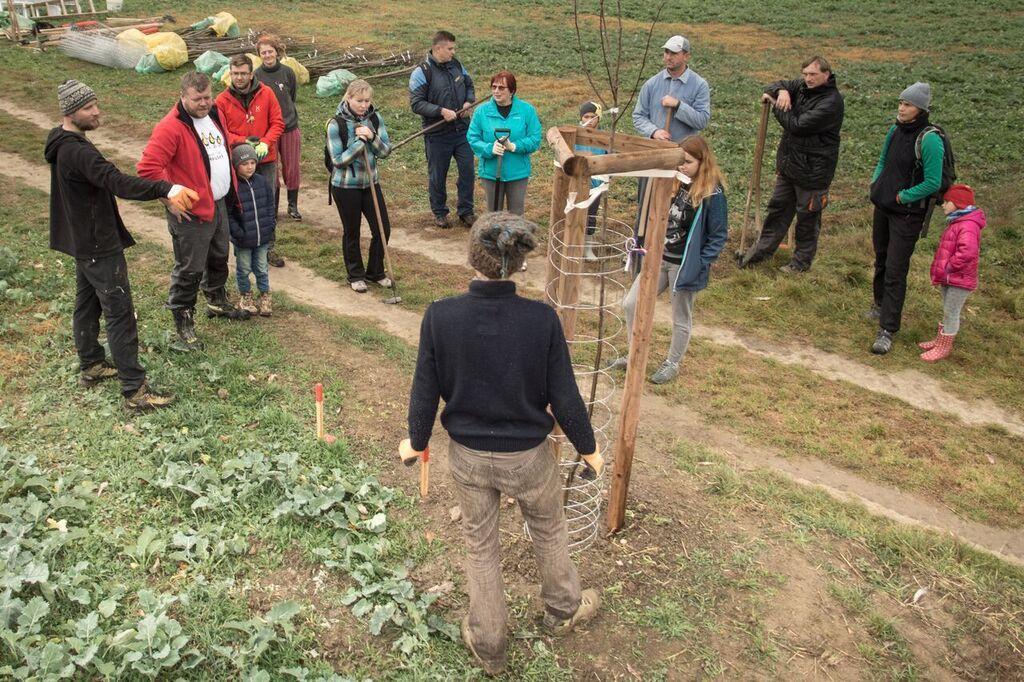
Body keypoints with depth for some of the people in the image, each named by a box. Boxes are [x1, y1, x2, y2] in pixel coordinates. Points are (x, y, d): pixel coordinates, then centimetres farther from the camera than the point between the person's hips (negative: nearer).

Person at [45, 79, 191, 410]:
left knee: (87, 303, 21)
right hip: (99, 246, -11)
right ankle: (134, 390, -5)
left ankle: (91, 365, 36)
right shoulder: (77, 151, -26)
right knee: (119, 313, -8)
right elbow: (117, 182, -39)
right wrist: (166, 189, -51)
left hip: (82, 241, 11)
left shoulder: (61, 144, 8)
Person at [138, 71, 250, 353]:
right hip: (191, 212, -8)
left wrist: (230, 188, 17)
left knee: (219, 258, 25)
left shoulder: (214, 114, 4)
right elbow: (148, 168, -27)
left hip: (219, 203, 9)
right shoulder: (170, 127, -22)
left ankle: (217, 302, 47)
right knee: (190, 270, 0)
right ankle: (183, 324, 14)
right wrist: (170, 199, -22)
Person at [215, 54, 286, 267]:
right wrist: (242, 142, -20)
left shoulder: (266, 93, -4)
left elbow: (277, 123, -3)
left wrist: (265, 143, -18)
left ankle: (268, 249, 22)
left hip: (266, 159, 1)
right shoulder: (222, 100, -5)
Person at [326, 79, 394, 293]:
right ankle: (355, 276, 27)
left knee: (383, 229, 4)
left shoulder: (375, 118, -2)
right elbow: (338, 160, -17)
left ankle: (376, 272, 25)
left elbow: (385, 151, -3)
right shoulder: (336, 124, -14)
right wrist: (360, 142, -23)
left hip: (371, 182, 4)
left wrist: (372, 137, -21)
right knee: (352, 233, 9)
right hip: (346, 186, -4)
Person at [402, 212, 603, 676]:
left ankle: (488, 645, 42)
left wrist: (416, 441, 10)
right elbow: (564, 398, -15)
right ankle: (563, 610, 53)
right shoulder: (541, 319, -23)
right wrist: (588, 448, 4)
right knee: (549, 531, 28)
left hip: (468, 457, 1)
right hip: (528, 457, -1)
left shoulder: (440, 316, -21)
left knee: (480, 546, 23)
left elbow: (425, 393, -10)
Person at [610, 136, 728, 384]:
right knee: (631, 304, 5)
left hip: (685, 266, -6)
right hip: (659, 258, 6)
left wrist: (700, 265, -16)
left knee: (681, 319, 10)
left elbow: (719, 235, -10)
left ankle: (672, 364, 31)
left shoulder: (712, 194, -15)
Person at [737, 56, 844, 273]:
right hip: (788, 164, 7)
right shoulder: (802, 87, 2)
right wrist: (781, 91, -17)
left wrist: (774, 105, -15)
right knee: (778, 208, 18)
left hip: (812, 171, -7)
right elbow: (773, 87, 8)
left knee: (807, 216, 8)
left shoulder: (831, 102, -21)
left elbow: (798, 125, -26)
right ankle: (762, 248, 32)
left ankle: (802, 261, 23)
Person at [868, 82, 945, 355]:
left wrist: (901, 197, -15)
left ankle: (887, 331, -2)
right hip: (883, 207, 7)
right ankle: (880, 306, 45)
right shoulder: (895, 130, 2)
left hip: (907, 214, -7)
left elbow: (933, 183, -20)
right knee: (881, 260, 23)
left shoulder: (930, 140, -20)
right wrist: (876, 184, 4)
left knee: (895, 271, -7)